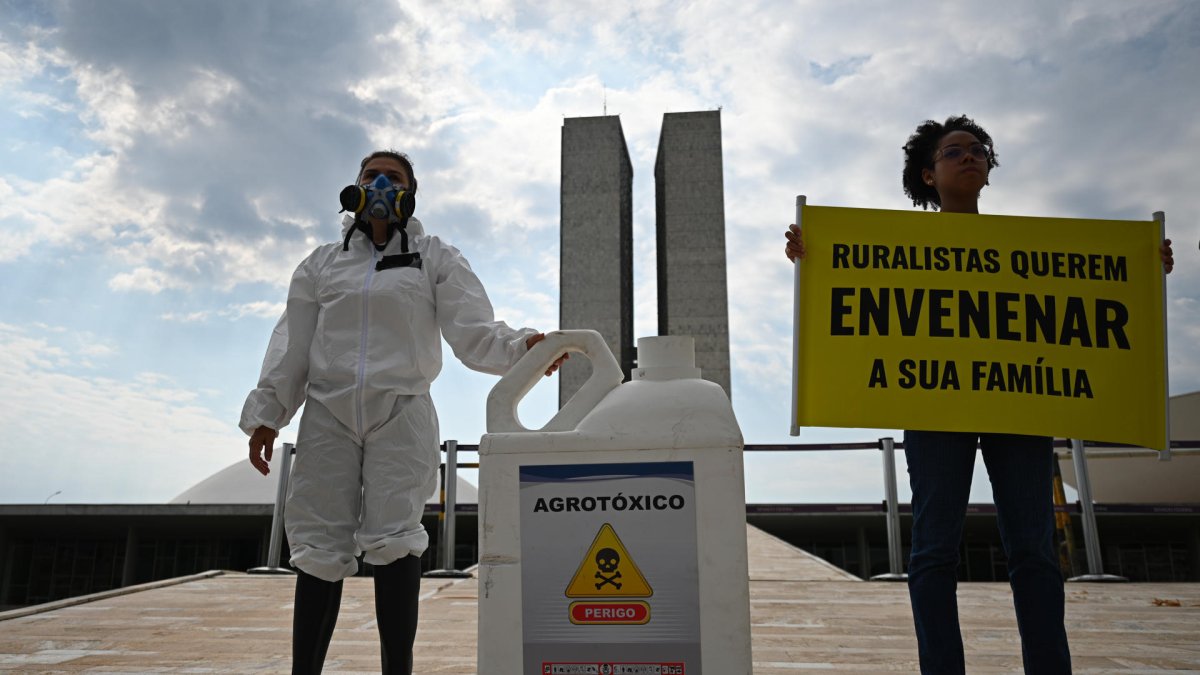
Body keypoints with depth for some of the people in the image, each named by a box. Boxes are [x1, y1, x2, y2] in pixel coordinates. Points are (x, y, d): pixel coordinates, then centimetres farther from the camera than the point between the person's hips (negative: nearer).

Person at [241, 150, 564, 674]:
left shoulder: (436, 260, 12)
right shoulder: (322, 263, 20)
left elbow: (474, 332, 0)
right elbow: (292, 344, 16)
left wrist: (520, 346, -20)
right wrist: (265, 414, 8)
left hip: (401, 413, -2)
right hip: (327, 414, 3)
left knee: (393, 540, -10)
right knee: (320, 547, 0)